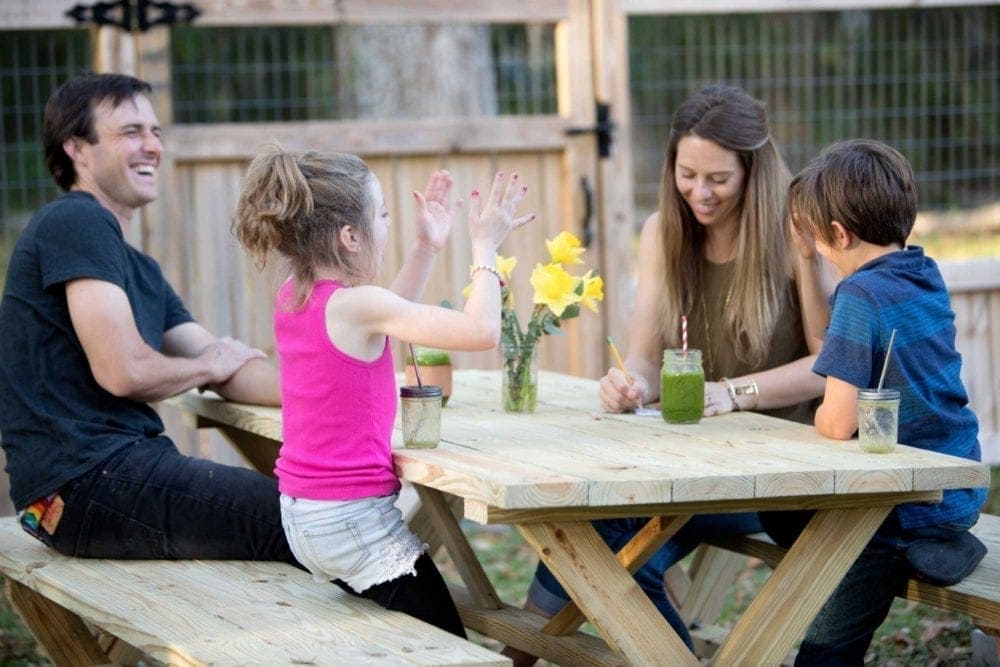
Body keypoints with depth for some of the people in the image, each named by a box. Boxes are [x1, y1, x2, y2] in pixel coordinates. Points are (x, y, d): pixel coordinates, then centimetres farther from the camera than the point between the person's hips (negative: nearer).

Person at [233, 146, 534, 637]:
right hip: (355, 520, -9)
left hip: (302, 517, 9)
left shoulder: (290, 297, 5)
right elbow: (481, 330, -23)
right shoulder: (355, 305, -20)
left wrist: (429, 246, 19)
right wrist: (484, 247, -10)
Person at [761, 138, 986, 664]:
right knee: (779, 504, 26)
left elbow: (836, 424, -27)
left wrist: (821, 415, -3)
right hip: (957, 496, 9)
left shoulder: (862, 294, -23)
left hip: (909, 516, -9)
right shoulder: (926, 276, 2)